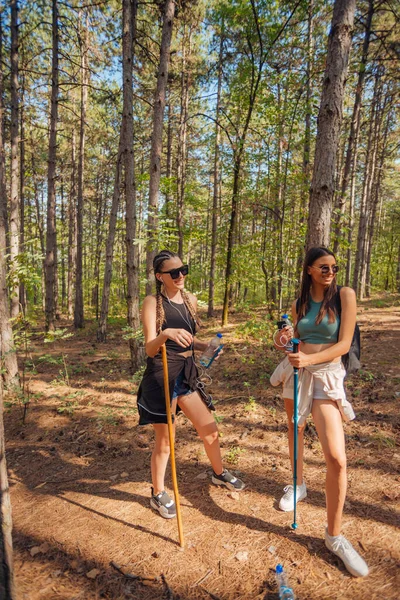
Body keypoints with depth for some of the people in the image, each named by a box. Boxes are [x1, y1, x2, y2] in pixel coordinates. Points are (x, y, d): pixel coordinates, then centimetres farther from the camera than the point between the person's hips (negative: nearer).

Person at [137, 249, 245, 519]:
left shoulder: (190, 299, 6)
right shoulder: (153, 303, -12)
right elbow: (150, 349, -19)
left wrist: (207, 346, -1)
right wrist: (165, 334, -40)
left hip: (188, 374, 6)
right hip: (161, 377, -6)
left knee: (211, 430, 16)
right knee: (164, 441, 8)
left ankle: (220, 474, 44)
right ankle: (158, 494, 33)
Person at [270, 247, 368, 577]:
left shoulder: (345, 295, -8)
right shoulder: (299, 302, 4)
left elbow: (344, 344, -13)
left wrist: (309, 359, -25)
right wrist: (287, 338, -9)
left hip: (327, 376, -4)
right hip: (296, 372, 4)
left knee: (337, 458, -10)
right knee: (295, 432, 20)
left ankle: (334, 536, 7)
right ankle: (298, 485, 48)